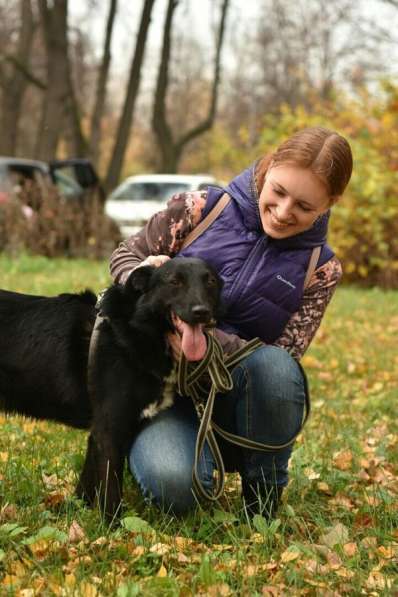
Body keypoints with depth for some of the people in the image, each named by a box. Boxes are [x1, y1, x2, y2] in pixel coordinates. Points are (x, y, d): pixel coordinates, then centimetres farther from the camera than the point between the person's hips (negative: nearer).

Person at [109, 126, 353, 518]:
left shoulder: (320, 268, -3)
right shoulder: (201, 208, -5)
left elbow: (282, 359, -10)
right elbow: (123, 256, 6)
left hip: (239, 395, 1)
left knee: (273, 366, -34)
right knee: (174, 486, -32)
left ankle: (263, 494, -8)